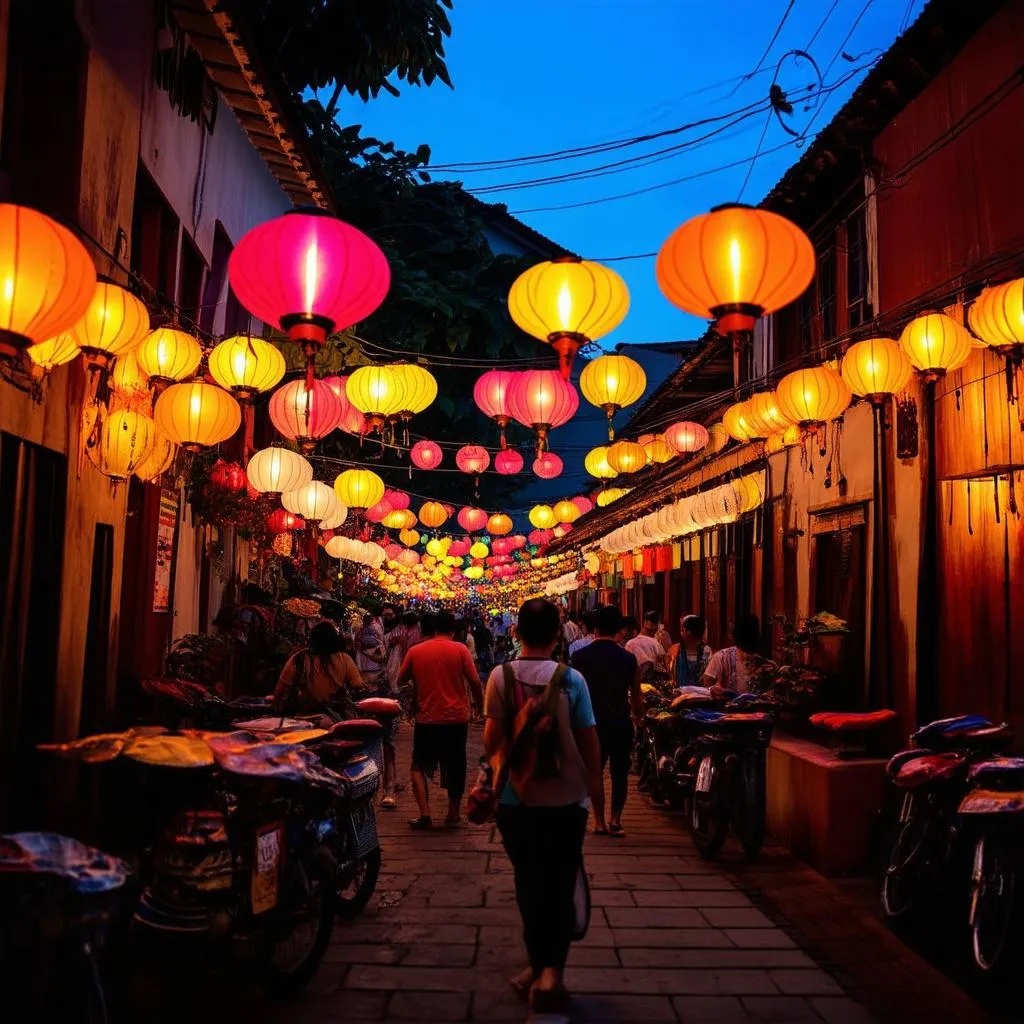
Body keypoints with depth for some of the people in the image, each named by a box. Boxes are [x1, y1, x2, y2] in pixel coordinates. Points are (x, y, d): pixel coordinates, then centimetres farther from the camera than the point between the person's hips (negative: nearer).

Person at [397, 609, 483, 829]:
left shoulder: (415, 651, 0)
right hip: (456, 718, 0)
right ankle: (453, 814, 22)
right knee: (455, 768, 16)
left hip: (427, 719, 0)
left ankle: (425, 814, 5)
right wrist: (480, 706, 7)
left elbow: (400, 680, 10)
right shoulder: (460, 649, -5)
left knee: (419, 766, 15)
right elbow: (475, 682, -8)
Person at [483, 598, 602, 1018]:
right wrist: (596, 785, 9)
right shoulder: (571, 679, -9)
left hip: (517, 799, 1)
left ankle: (538, 966, 29)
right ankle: (551, 971, -2)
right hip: (567, 799, -1)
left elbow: (491, 742, -11)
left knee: (530, 884, 17)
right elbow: (589, 741, -5)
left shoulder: (501, 677, -9)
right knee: (560, 885, 11)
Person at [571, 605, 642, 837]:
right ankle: (615, 819, 8)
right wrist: (638, 713, 16)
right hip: (620, 722, -1)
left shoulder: (579, 657, -7)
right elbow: (636, 697, -4)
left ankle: (599, 821, 13)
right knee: (619, 772, 12)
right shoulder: (628, 658, -9)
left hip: (591, 722, 1)